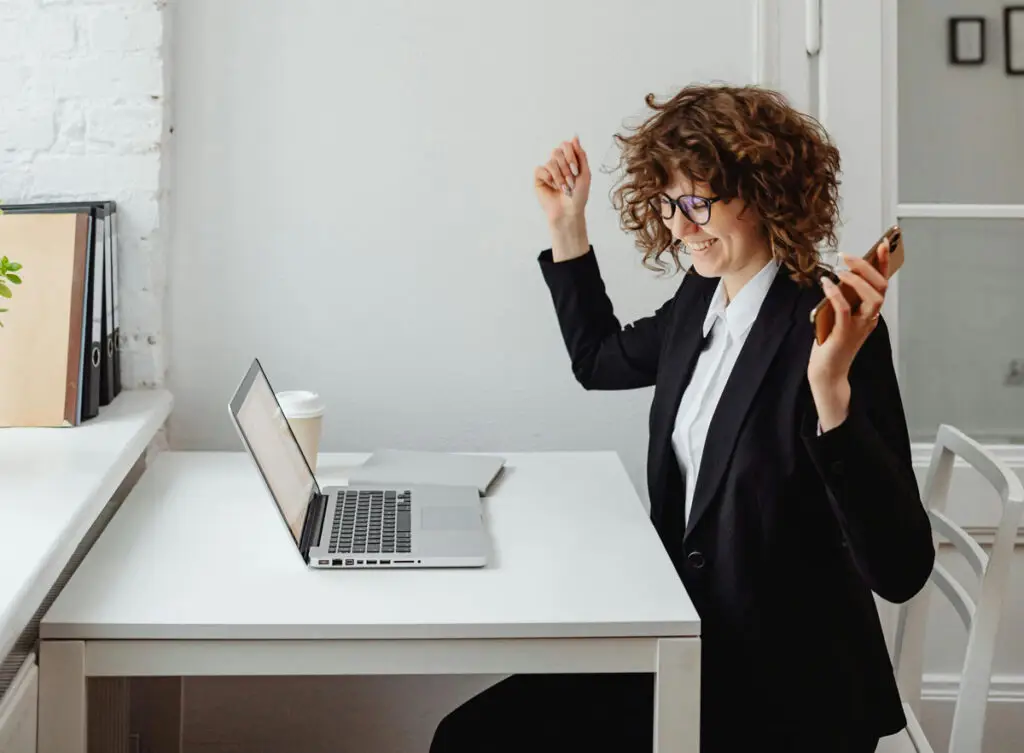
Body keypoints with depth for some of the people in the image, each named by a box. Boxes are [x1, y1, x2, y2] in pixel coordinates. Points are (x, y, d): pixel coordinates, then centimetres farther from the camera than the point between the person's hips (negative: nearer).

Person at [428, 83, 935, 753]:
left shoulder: (828, 324, -20)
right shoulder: (702, 298, 4)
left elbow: (900, 570, -28)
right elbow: (600, 359, 26)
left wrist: (831, 385, -40)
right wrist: (568, 224, 16)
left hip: (784, 697, -7)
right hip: (690, 644, 7)